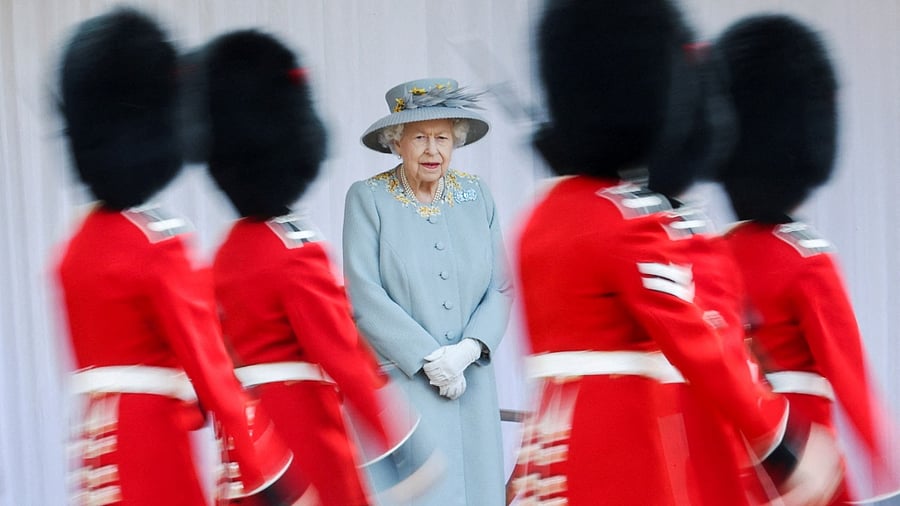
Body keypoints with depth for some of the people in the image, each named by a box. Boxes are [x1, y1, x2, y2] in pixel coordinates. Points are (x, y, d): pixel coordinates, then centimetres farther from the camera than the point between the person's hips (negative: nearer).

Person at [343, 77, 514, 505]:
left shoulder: (475, 194, 9)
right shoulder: (368, 198, -2)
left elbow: (501, 288, 6)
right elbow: (364, 296, -9)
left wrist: (467, 350, -10)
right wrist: (430, 359, -13)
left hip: (472, 383, 4)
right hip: (402, 381, -4)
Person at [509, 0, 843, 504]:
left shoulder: (541, 217, 13)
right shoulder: (630, 218, -13)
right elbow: (697, 345, -17)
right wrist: (785, 447, -14)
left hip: (555, 447, 9)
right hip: (621, 453, -9)